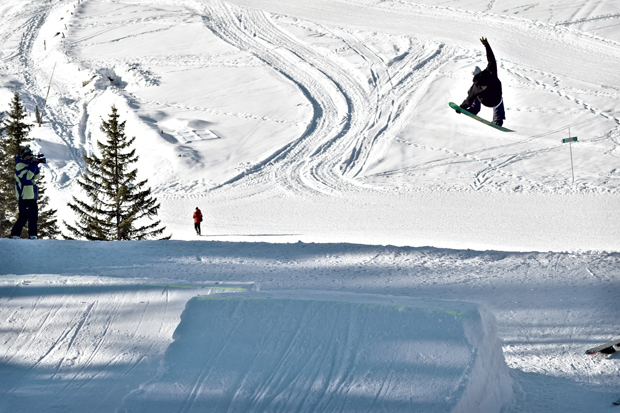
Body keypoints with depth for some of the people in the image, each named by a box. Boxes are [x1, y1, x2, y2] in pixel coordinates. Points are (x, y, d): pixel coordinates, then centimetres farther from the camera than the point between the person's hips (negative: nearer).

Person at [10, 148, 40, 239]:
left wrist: (36, 166, 0)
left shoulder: (29, 165, 17)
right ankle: (15, 234, -3)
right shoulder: (20, 165, -9)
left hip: (32, 196, 9)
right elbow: (27, 176, -22)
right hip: (24, 196, -9)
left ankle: (32, 235, 13)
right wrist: (33, 165, -18)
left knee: (34, 215, 8)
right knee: (24, 216, -10)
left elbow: (36, 177, 14)